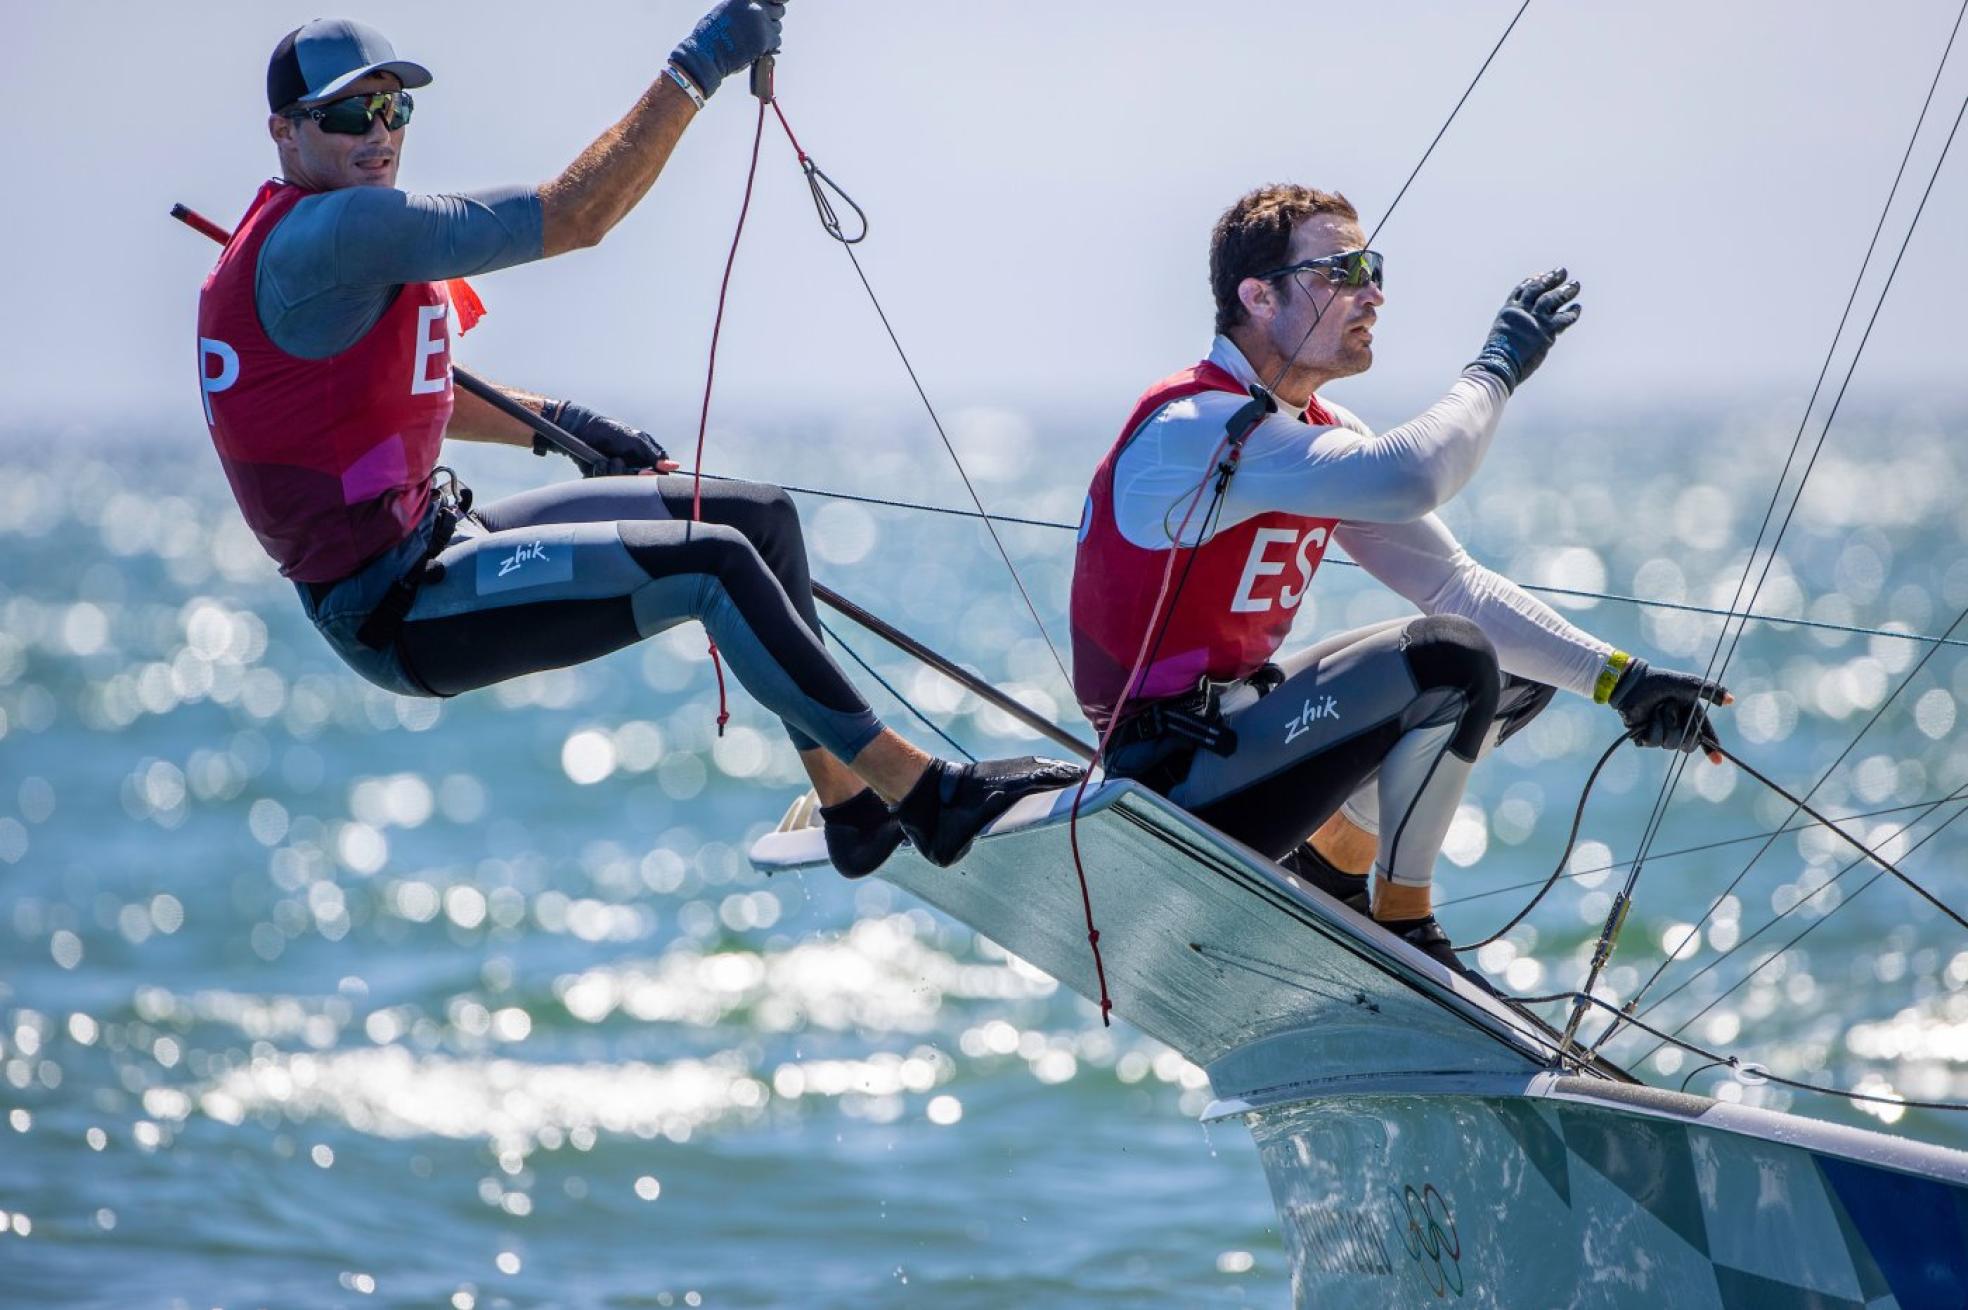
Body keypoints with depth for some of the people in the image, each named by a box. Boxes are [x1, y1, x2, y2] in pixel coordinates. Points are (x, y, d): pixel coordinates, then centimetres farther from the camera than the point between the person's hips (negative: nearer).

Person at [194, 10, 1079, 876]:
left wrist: (553, 424, 22)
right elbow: (573, 216, -24)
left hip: (431, 543, 11)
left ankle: (850, 810, 19)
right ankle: (923, 794, -15)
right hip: (397, 617, -11)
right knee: (714, 563, -22)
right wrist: (696, 71, -22)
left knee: (762, 516, 12)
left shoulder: (294, 236, 13)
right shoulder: (329, 232, -21)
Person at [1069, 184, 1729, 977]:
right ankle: (1402, 928, -9)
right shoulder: (1198, 428, -22)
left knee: (1525, 668, 15)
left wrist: (1616, 680, -2)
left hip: (1237, 716, 10)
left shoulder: (1322, 435, 8)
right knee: (1449, 660, -26)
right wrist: (1497, 367, -20)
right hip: (1171, 776, -10)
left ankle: (1332, 862, 15)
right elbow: (1407, 479, -37)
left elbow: (1453, 581, 9)